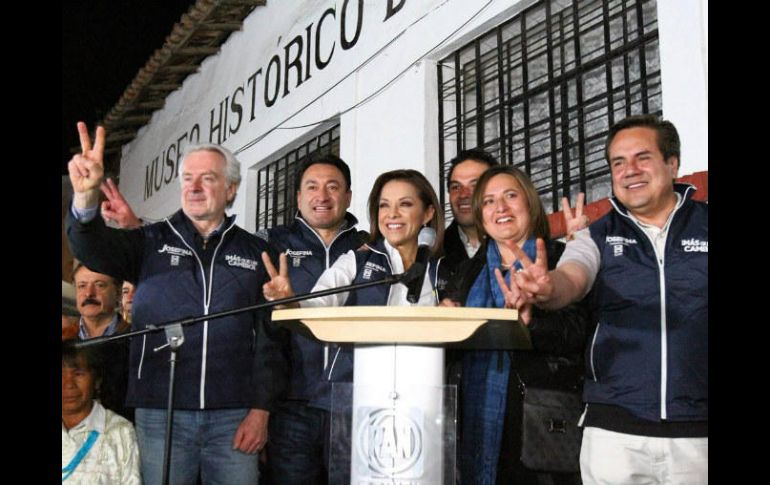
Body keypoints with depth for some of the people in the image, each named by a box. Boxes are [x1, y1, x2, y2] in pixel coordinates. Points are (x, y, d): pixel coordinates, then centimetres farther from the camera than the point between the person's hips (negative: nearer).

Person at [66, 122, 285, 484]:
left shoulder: (255, 252, 8)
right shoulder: (151, 242, 9)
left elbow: (270, 335, 4)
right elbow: (94, 249, -10)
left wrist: (261, 409, -3)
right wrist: (86, 197, -31)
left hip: (233, 417, 0)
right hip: (160, 413, 0)